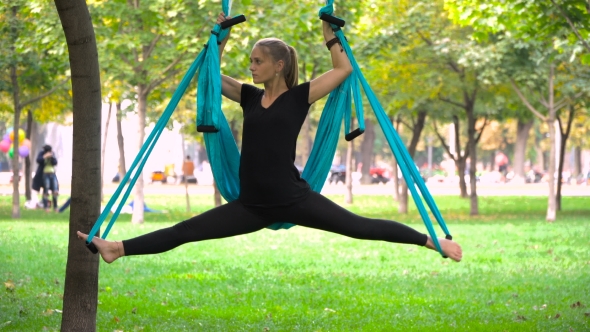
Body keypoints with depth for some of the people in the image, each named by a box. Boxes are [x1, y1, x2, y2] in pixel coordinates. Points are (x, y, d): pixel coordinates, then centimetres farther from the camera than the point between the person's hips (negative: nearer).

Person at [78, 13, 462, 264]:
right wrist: (220, 36, 16)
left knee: (360, 227, -7)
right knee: (186, 230, 0)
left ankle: (433, 241, -1)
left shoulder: (298, 97, -1)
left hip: (293, 199, -4)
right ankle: (117, 248, -4)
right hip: (253, 205, 4)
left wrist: (329, 33, 2)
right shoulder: (250, 96, 11)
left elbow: (344, 69, 0)